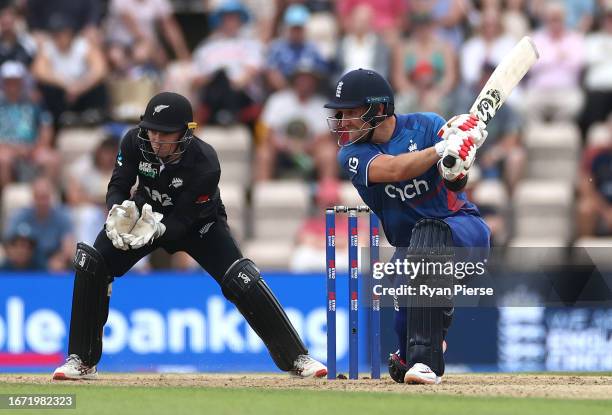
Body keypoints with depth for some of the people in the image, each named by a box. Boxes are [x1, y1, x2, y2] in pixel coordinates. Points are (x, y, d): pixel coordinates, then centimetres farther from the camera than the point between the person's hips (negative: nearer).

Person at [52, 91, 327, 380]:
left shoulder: (205, 163, -33)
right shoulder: (136, 141, -24)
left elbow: (183, 220, -29)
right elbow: (118, 186, -16)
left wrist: (156, 230, -50)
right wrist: (117, 213, -38)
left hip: (197, 224, -3)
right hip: (147, 213, 3)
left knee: (242, 280, -21)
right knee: (90, 264, -15)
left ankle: (296, 358, -10)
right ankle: (82, 361, -3)